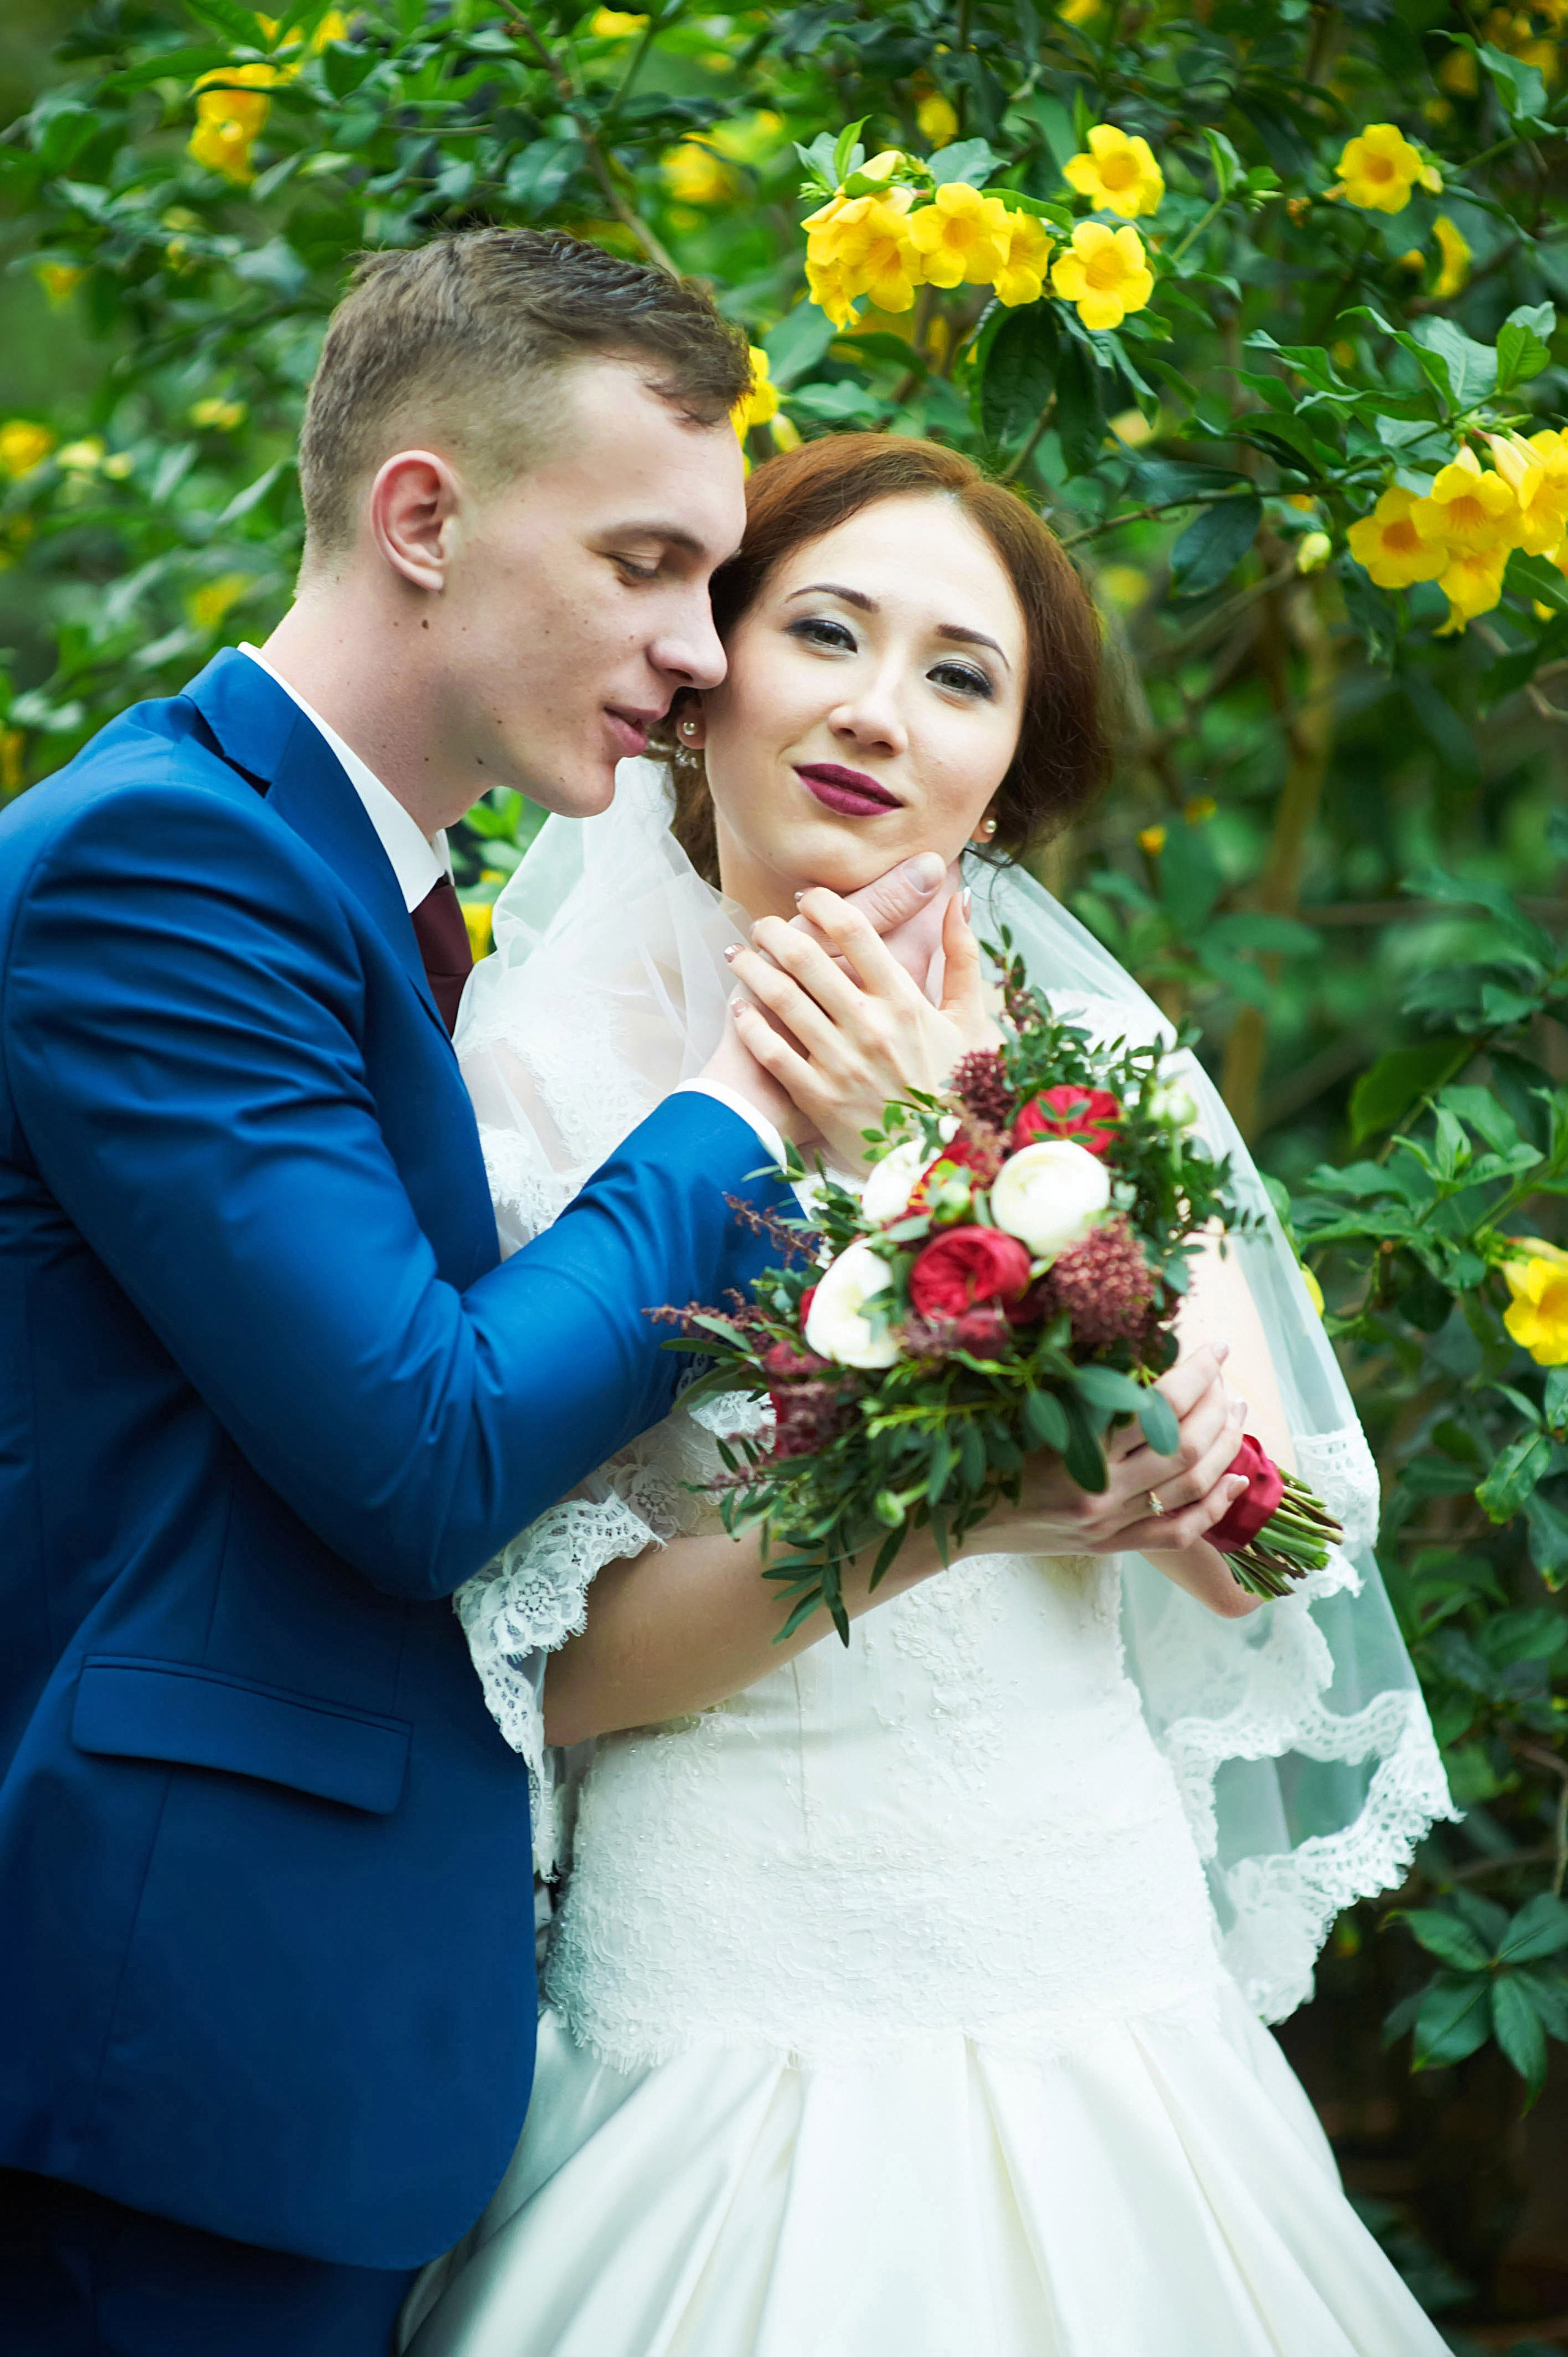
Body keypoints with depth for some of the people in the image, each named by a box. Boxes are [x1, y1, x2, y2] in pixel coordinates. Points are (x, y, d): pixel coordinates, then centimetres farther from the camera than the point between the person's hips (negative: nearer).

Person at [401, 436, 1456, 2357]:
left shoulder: (1085, 1046, 3)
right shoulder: (553, 1068, -7)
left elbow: (1247, 1570, -1)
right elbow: (552, 1671, -10)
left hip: (1102, 1979, 3)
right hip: (732, 1982, -3)